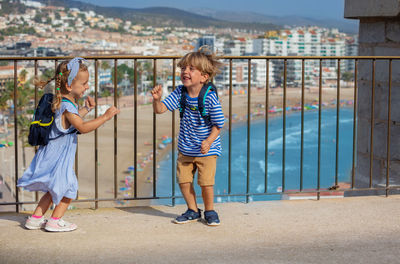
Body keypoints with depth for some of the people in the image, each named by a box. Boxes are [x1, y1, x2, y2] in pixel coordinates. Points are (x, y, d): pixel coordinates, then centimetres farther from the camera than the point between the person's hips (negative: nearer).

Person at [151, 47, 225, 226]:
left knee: (206, 183, -6)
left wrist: (209, 141, -25)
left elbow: (218, 124, -13)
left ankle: (209, 211, 19)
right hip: (185, 148, 5)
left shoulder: (210, 97, -19)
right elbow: (160, 109, -9)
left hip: (207, 150, -5)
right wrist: (157, 99, -30)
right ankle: (193, 211, 27)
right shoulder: (179, 93, -6)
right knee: (183, 180, 7)